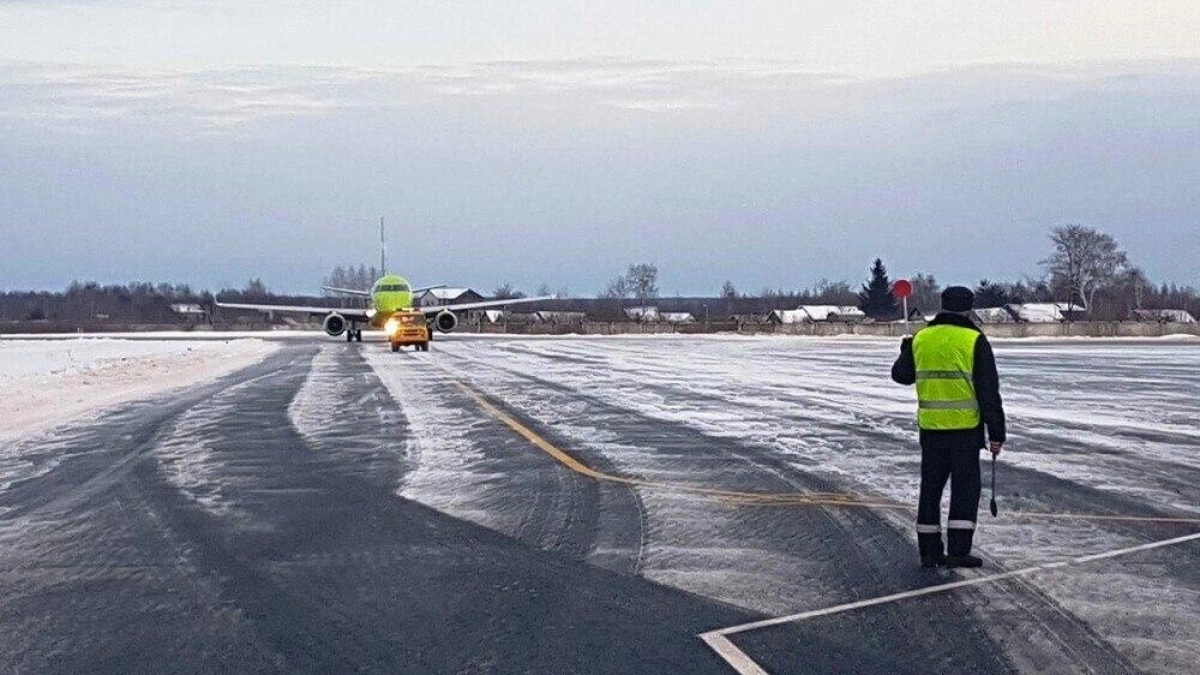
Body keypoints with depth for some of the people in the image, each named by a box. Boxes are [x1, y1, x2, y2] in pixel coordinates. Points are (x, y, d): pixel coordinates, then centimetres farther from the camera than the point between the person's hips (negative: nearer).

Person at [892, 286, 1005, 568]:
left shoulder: (920, 339, 4)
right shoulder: (974, 340, -8)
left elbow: (901, 375, 20)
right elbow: (989, 391, -9)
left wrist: (906, 349, 39)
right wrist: (996, 432, -4)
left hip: (931, 427, 4)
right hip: (965, 427, -4)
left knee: (931, 487, 12)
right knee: (965, 488, 3)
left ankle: (929, 551, 14)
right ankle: (958, 551, -1)